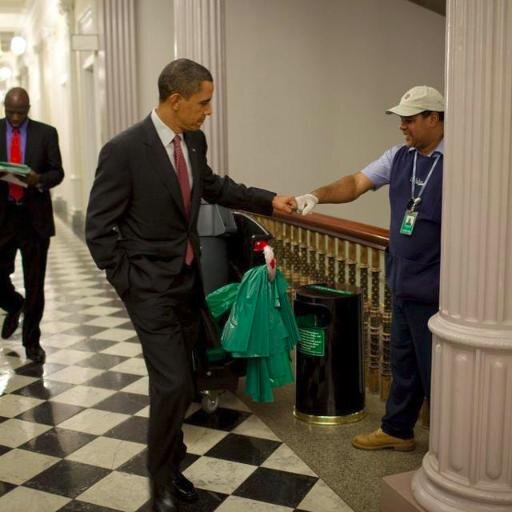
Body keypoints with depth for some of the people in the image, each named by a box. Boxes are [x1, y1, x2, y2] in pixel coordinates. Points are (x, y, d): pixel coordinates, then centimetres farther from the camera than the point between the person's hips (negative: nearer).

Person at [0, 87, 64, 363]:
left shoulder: (46, 133, 2)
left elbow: (57, 172, 1)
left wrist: (39, 180, -19)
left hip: (35, 216, -1)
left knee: (35, 283, 4)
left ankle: (31, 340, 18)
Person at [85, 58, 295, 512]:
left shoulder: (194, 140, 2)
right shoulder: (124, 150, -18)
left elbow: (211, 186, 22)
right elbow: (98, 230, -13)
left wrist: (268, 200, 15)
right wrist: (128, 284, -12)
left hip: (188, 279, 7)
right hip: (150, 286, -6)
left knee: (177, 381, 14)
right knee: (174, 384, -8)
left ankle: (170, 466, 34)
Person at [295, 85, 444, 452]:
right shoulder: (399, 157, 7)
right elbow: (356, 184, 3)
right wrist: (317, 195, -15)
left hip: (434, 290, -7)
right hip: (403, 284, 7)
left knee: (434, 369, 5)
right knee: (403, 363, 21)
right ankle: (397, 430, 38)